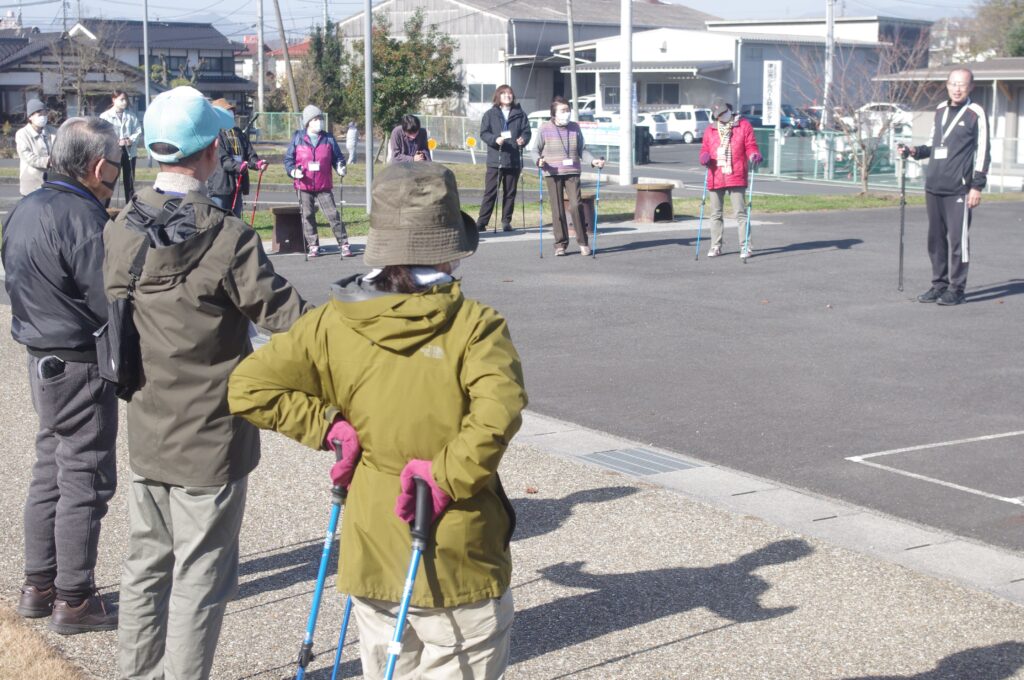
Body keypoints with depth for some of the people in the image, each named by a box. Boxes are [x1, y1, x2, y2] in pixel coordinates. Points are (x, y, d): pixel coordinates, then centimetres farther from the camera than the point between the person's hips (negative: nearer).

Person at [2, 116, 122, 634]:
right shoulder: (83, 217, -21)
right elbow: (109, 301, -23)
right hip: (81, 364, -9)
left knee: (50, 471, 18)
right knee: (85, 481, 0)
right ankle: (73, 601, 7)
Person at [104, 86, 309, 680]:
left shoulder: (120, 232, -2)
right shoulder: (227, 238, -21)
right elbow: (290, 320, -19)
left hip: (145, 435, 7)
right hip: (211, 440, -6)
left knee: (147, 566, 20)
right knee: (200, 578, 5)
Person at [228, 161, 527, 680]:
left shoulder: (333, 324, -3)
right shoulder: (472, 324, -14)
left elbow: (248, 388, -6)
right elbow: (499, 411, -31)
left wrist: (326, 425, -1)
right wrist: (449, 477, -20)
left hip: (372, 554, 4)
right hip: (459, 557, -4)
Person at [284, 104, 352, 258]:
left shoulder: (328, 138, 6)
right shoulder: (298, 138, 3)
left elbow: (337, 157, 12)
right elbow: (288, 158, 6)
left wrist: (340, 167, -9)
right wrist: (293, 171, -12)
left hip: (324, 186, 0)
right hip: (304, 186, 0)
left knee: (333, 214, -5)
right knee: (307, 216, 6)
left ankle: (344, 244, 0)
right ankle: (313, 246, 16)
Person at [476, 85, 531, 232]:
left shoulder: (519, 114, 9)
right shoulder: (490, 114, 4)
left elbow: (526, 131, 7)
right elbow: (484, 133, -1)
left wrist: (523, 139, -15)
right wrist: (495, 139, -19)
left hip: (514, 160, 2)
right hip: (495, 159, -2)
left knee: (510, 192, 8)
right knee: (490, 192, -3)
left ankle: (506, 221, 16)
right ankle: (482, 221, -1)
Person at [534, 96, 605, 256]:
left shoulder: (575, 128, 10)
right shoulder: (545, 128, 2)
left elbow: (582, 150, 15)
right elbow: (536, 150, 6)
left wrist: (593, 161, -2)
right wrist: (539, 160, -15)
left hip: (572, 172, 1)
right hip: (552, 173, -1)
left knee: (576, 205, -10)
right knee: (557, 209, 2)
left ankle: (583, 242, 2)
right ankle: (560, 244, 11)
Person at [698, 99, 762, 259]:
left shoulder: (743, 125, 3)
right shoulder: (710, 130, 11)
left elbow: (750, 146, 1)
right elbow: (705, 149, 14)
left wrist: (754, 155, -20)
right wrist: (704, 157, -9)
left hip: (736, 176, -3)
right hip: (715, 177, 4)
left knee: (739, 213, -4)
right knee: (716, 214, 10)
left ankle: (745, 246, 0)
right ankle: (716, 246, 19)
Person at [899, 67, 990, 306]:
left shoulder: (975, 114, -4)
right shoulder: (940, 110, 15)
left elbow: (983, 152, -6)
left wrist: (977, 186, -11)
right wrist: (916, 151, 7)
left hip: (959, 190, -6)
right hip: (933, 188, 6)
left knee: (957, 239, -4)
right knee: (936, 239, 10)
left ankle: (956, 288, 3)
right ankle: (939, 284, 19)